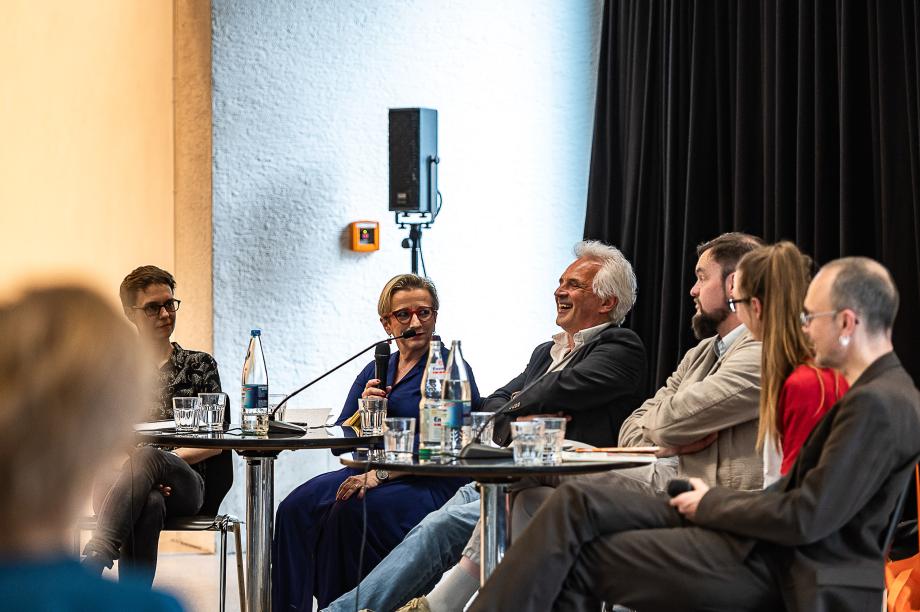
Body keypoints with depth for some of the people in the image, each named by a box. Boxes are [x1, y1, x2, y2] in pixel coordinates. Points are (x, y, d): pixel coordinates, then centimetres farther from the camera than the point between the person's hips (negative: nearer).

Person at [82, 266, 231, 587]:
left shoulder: (200, 366, 20)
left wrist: (168, 457, -8)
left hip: (185, 484, 0)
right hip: (118, 478, 0)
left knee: (147, 456, -39)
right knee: (148, 505, -40)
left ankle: (93, 561, -57)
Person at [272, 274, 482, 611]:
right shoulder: (375, 370, 18)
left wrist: (380, 474, -22)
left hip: (431, 486, -6)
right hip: (368, 473, 6)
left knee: (351, 510, -33)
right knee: (296, 507, -19)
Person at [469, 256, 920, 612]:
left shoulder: (878, 404, -19)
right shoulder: (878, 392, 13)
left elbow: (806, 518, -22)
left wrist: (712, 504, -8)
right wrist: (715, 501, 3)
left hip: (774, 570, -9)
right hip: (765, 541, 9)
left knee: (584, 557, -6)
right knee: (577, 503, -1)